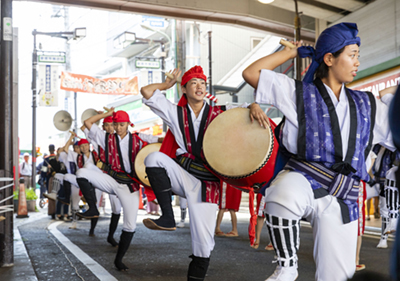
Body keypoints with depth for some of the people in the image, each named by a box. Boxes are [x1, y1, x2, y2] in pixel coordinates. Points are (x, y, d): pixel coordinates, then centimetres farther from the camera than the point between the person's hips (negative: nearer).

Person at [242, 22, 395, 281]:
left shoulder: (367, 105, 16)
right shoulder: (300, 92, 5)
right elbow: (251, 73, 0)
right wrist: (293, 52, 8)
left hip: (342, 197, 4)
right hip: (302, 178, -4)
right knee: (282, 199, -41)